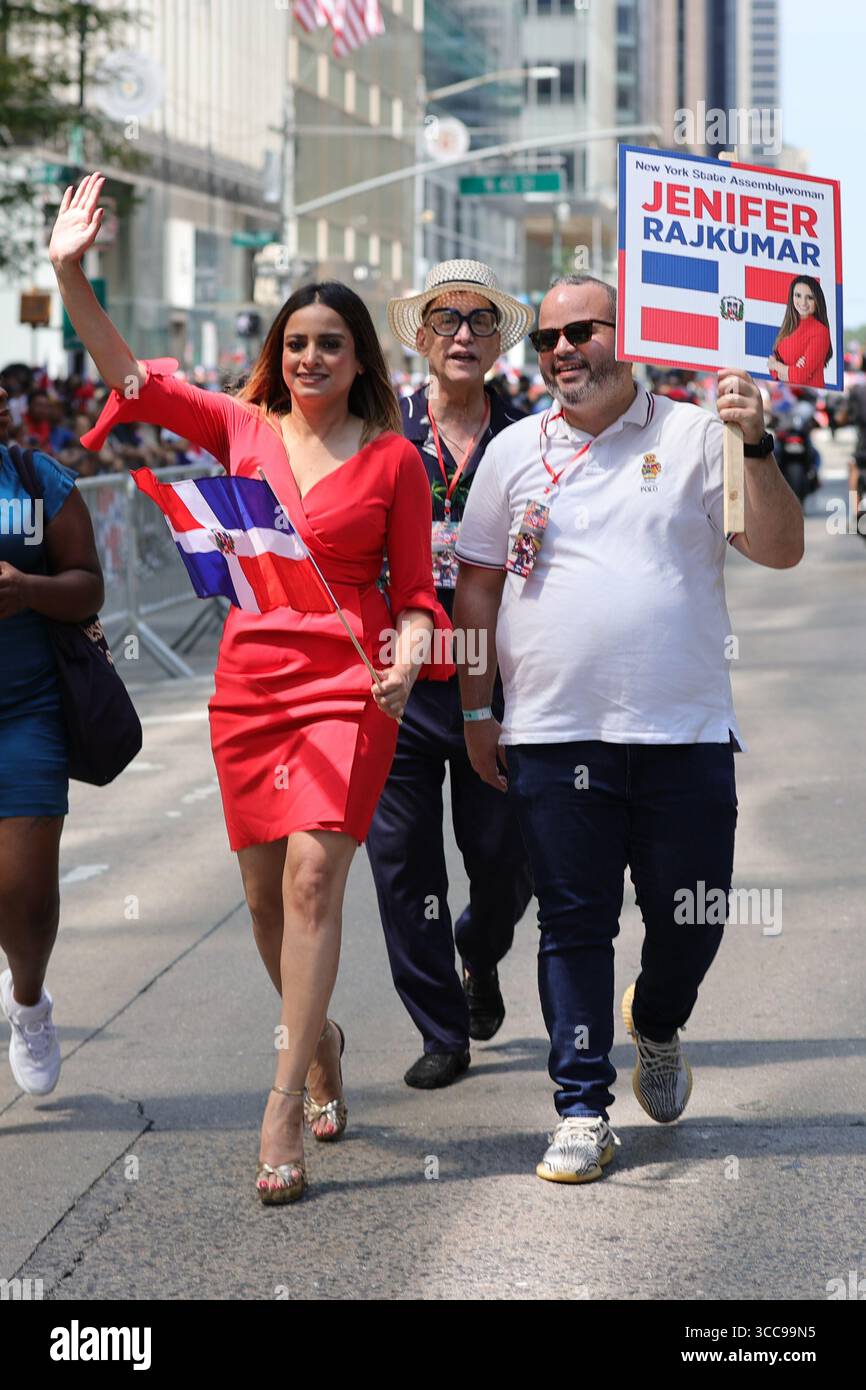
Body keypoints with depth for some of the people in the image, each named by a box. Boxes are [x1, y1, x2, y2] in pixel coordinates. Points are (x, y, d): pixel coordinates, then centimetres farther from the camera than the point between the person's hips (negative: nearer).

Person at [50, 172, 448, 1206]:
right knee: (264, 894, 8)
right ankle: (319, 1042, 35)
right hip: (249, 683, 3)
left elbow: (416, 592, 6)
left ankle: (283, 1111, -17)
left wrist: (409, 654, -15)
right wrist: (70, 276, -12)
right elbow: (128, 375, -1)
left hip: (348, 687, -3)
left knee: (312, 874, -17)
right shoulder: (242, 429, 6)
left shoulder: (391, 459, 2)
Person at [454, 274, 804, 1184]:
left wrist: (756, 448, -17)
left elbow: (779, 552, -3)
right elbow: (476, 584, 14)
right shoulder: (515, 452, 9)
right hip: (553, 734, 1)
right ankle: (582, 1110, 9)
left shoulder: (692, 436, 3)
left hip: (685, 732, -1)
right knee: (574, 925, 1)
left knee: (692, 921, 5)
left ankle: (656, 1024, 37)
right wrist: (477, 712, 9)